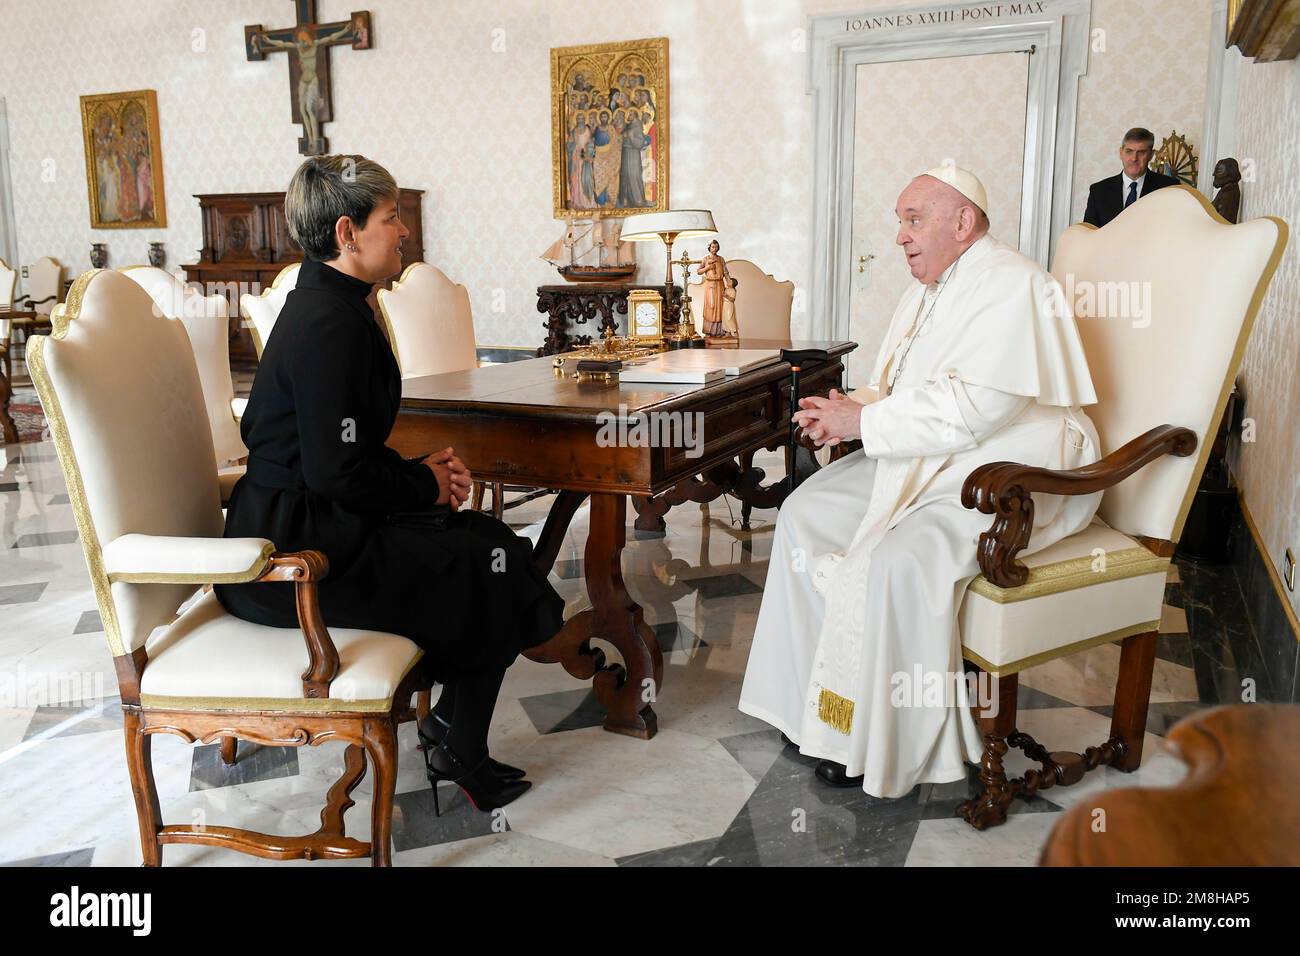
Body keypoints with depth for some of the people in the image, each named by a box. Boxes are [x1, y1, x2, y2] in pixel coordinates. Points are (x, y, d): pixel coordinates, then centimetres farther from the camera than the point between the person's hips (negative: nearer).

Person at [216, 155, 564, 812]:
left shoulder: (329, 304, 11)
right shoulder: (329, 322, -21)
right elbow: (337, 471, -23)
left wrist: (418, 470, 4)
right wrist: (425, 484, -8)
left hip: (300, 521, 10)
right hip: (296, 548, -10)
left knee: (486, 538, 7)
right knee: (491, 568, -6)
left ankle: (450, 736, 14)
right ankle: (458, 752, 16)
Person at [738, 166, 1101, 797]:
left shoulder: (1009, 285, -16)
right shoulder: (928, 290, 16)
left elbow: (975, 410, -27)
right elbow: (898, 390, 19)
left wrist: (862, 422, -19)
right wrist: (847, 414, -4)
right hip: (928, 461, 10)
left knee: (896, 561, -32)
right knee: (806, 514, -1)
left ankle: (891, 745, -13)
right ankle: (822, 695, 5)